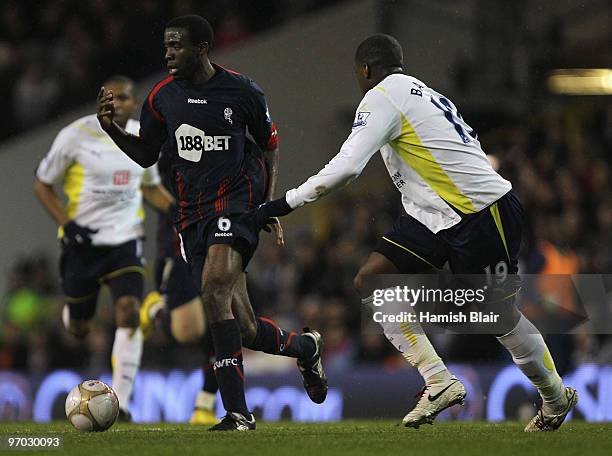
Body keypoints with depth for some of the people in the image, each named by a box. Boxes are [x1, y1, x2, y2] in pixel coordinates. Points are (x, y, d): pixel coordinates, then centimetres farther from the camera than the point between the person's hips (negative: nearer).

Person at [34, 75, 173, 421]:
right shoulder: (76, 135, -10)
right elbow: (43, 185, -2)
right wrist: (67, 224, -15)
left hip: (125, 240, 2)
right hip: (83, 242, -1)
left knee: (129, 312, -20)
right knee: (79, 329, 10)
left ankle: (121, 401, -15)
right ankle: (72, 310, 52)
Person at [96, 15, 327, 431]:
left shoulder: (241, 91, -4)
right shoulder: (162, 97, 6)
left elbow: (269, 145, 9)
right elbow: (146, 155, 15)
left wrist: (271, 204, 0)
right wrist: (111, 128, -3)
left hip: (237, 198, -5)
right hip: (193, 211, 5)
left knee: (214, 284, -31)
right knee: (244, 330, 1)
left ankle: (236, 410, -29)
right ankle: (304, 346, 36)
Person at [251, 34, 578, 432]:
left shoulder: (382, 96, -11)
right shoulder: (425, 95, 16)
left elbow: (346, 167, -22)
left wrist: (282, 205, -18)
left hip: (484, 212, -9)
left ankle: (558, 397, 25)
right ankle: (439, 382, -2)